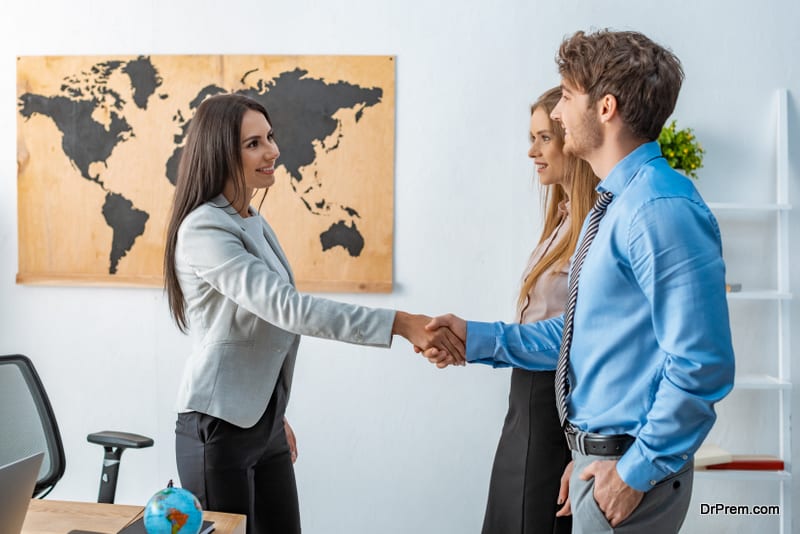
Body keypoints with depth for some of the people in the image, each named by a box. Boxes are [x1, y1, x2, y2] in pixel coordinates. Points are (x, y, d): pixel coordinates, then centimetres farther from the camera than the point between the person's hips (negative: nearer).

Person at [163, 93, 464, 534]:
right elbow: (287, 308, -29)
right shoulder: (204, 230, -18)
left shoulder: (253, 222, 10)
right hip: (219, 428, -8)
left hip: (262, 421, 8)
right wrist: (400, 324, -34)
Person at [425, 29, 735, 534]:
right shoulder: (614, 206, 10)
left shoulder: (660, 209, -22)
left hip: (626, 466, -9)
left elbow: (700, 364, -25)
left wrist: (637, 470, -19)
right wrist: (478, 339, 11)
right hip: (600, 454, 9)